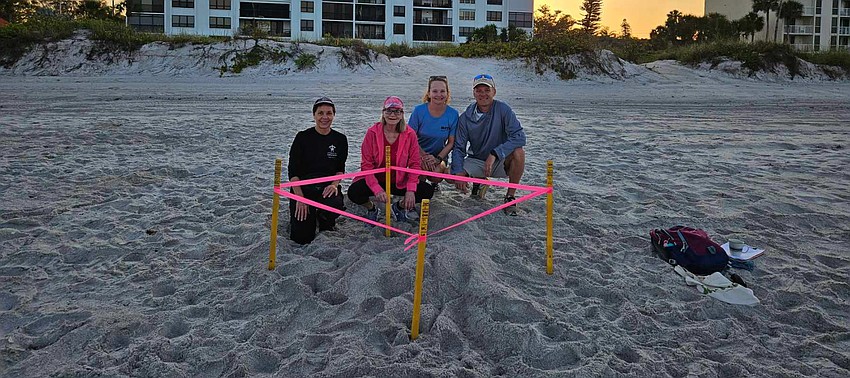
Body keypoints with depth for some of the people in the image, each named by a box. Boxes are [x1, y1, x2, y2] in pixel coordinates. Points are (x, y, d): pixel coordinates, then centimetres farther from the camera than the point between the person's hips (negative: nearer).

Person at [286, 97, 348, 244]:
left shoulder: (340, 139, 2)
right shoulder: (303, 137, -6)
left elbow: (340, 168, 8)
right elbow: (293, 171, -7)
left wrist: (334, 184, -13)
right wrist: (300, 198, -17)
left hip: (328, 187, 2)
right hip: (303, 187, -1)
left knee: (335, 205, -36)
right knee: (302, 238, -13)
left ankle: (326, 221, 4)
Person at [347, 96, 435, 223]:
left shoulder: (409, 134, -7)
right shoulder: (372, 133, -11)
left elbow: (414, 164, -5)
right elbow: (366, 164, -13)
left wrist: (410, 190, -20)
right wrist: (377, 189, -27)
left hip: (400, 182, 2)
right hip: (375, 180, -2)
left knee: (427, 191, -18)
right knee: (354, 193, -29)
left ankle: (400, 206, 12)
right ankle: (371, 209, 8)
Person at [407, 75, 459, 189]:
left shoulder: (453, 114, -9)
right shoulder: (419, 110, -12)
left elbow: (451, 142, -3)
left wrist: (438, 159, -16)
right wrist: (424, 156, -18)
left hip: (440, 155, 0)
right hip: (419, 153, 0)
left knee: (437, 174, -30)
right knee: (423, 166, -33)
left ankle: (435, 183, 11)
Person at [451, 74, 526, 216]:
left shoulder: (503, 109, -15)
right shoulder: (466, 117, -8)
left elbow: (519, 137, -25)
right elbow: (459, 148, -7)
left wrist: (494, 154, -35)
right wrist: (458, 172, -26)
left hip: (500, 161, -2)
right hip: (476, 161, 2)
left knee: (518, 152, -33)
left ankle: (510, 196, -13)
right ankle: (479, 181, 13)